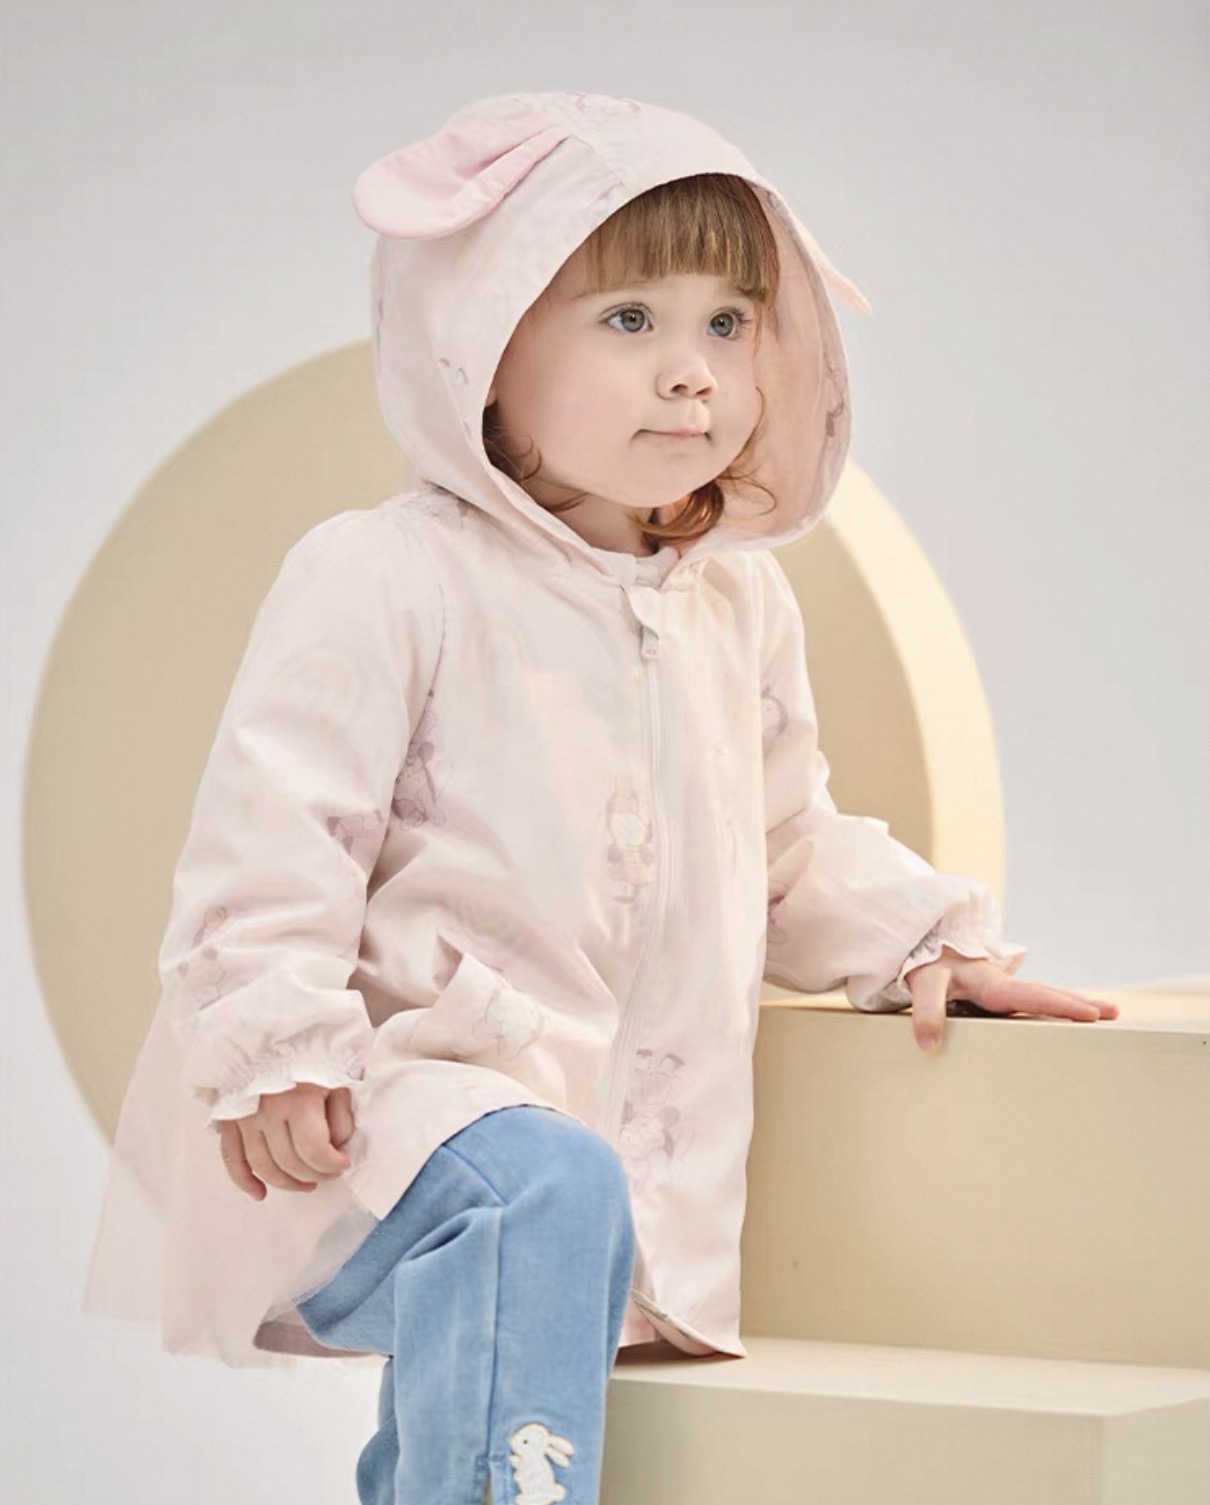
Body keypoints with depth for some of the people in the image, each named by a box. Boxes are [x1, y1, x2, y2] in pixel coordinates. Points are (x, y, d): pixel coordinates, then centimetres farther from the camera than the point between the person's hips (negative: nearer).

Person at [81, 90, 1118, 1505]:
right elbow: (273, 828, -12)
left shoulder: (740, 607, 15)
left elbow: (791, 846, 27)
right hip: (394, 1105, -8)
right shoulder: (385, 579, -9)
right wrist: (276, 1044, -22)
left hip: (631, 1147, 8)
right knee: (535, 1193, -34)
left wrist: (922, 935, 11)